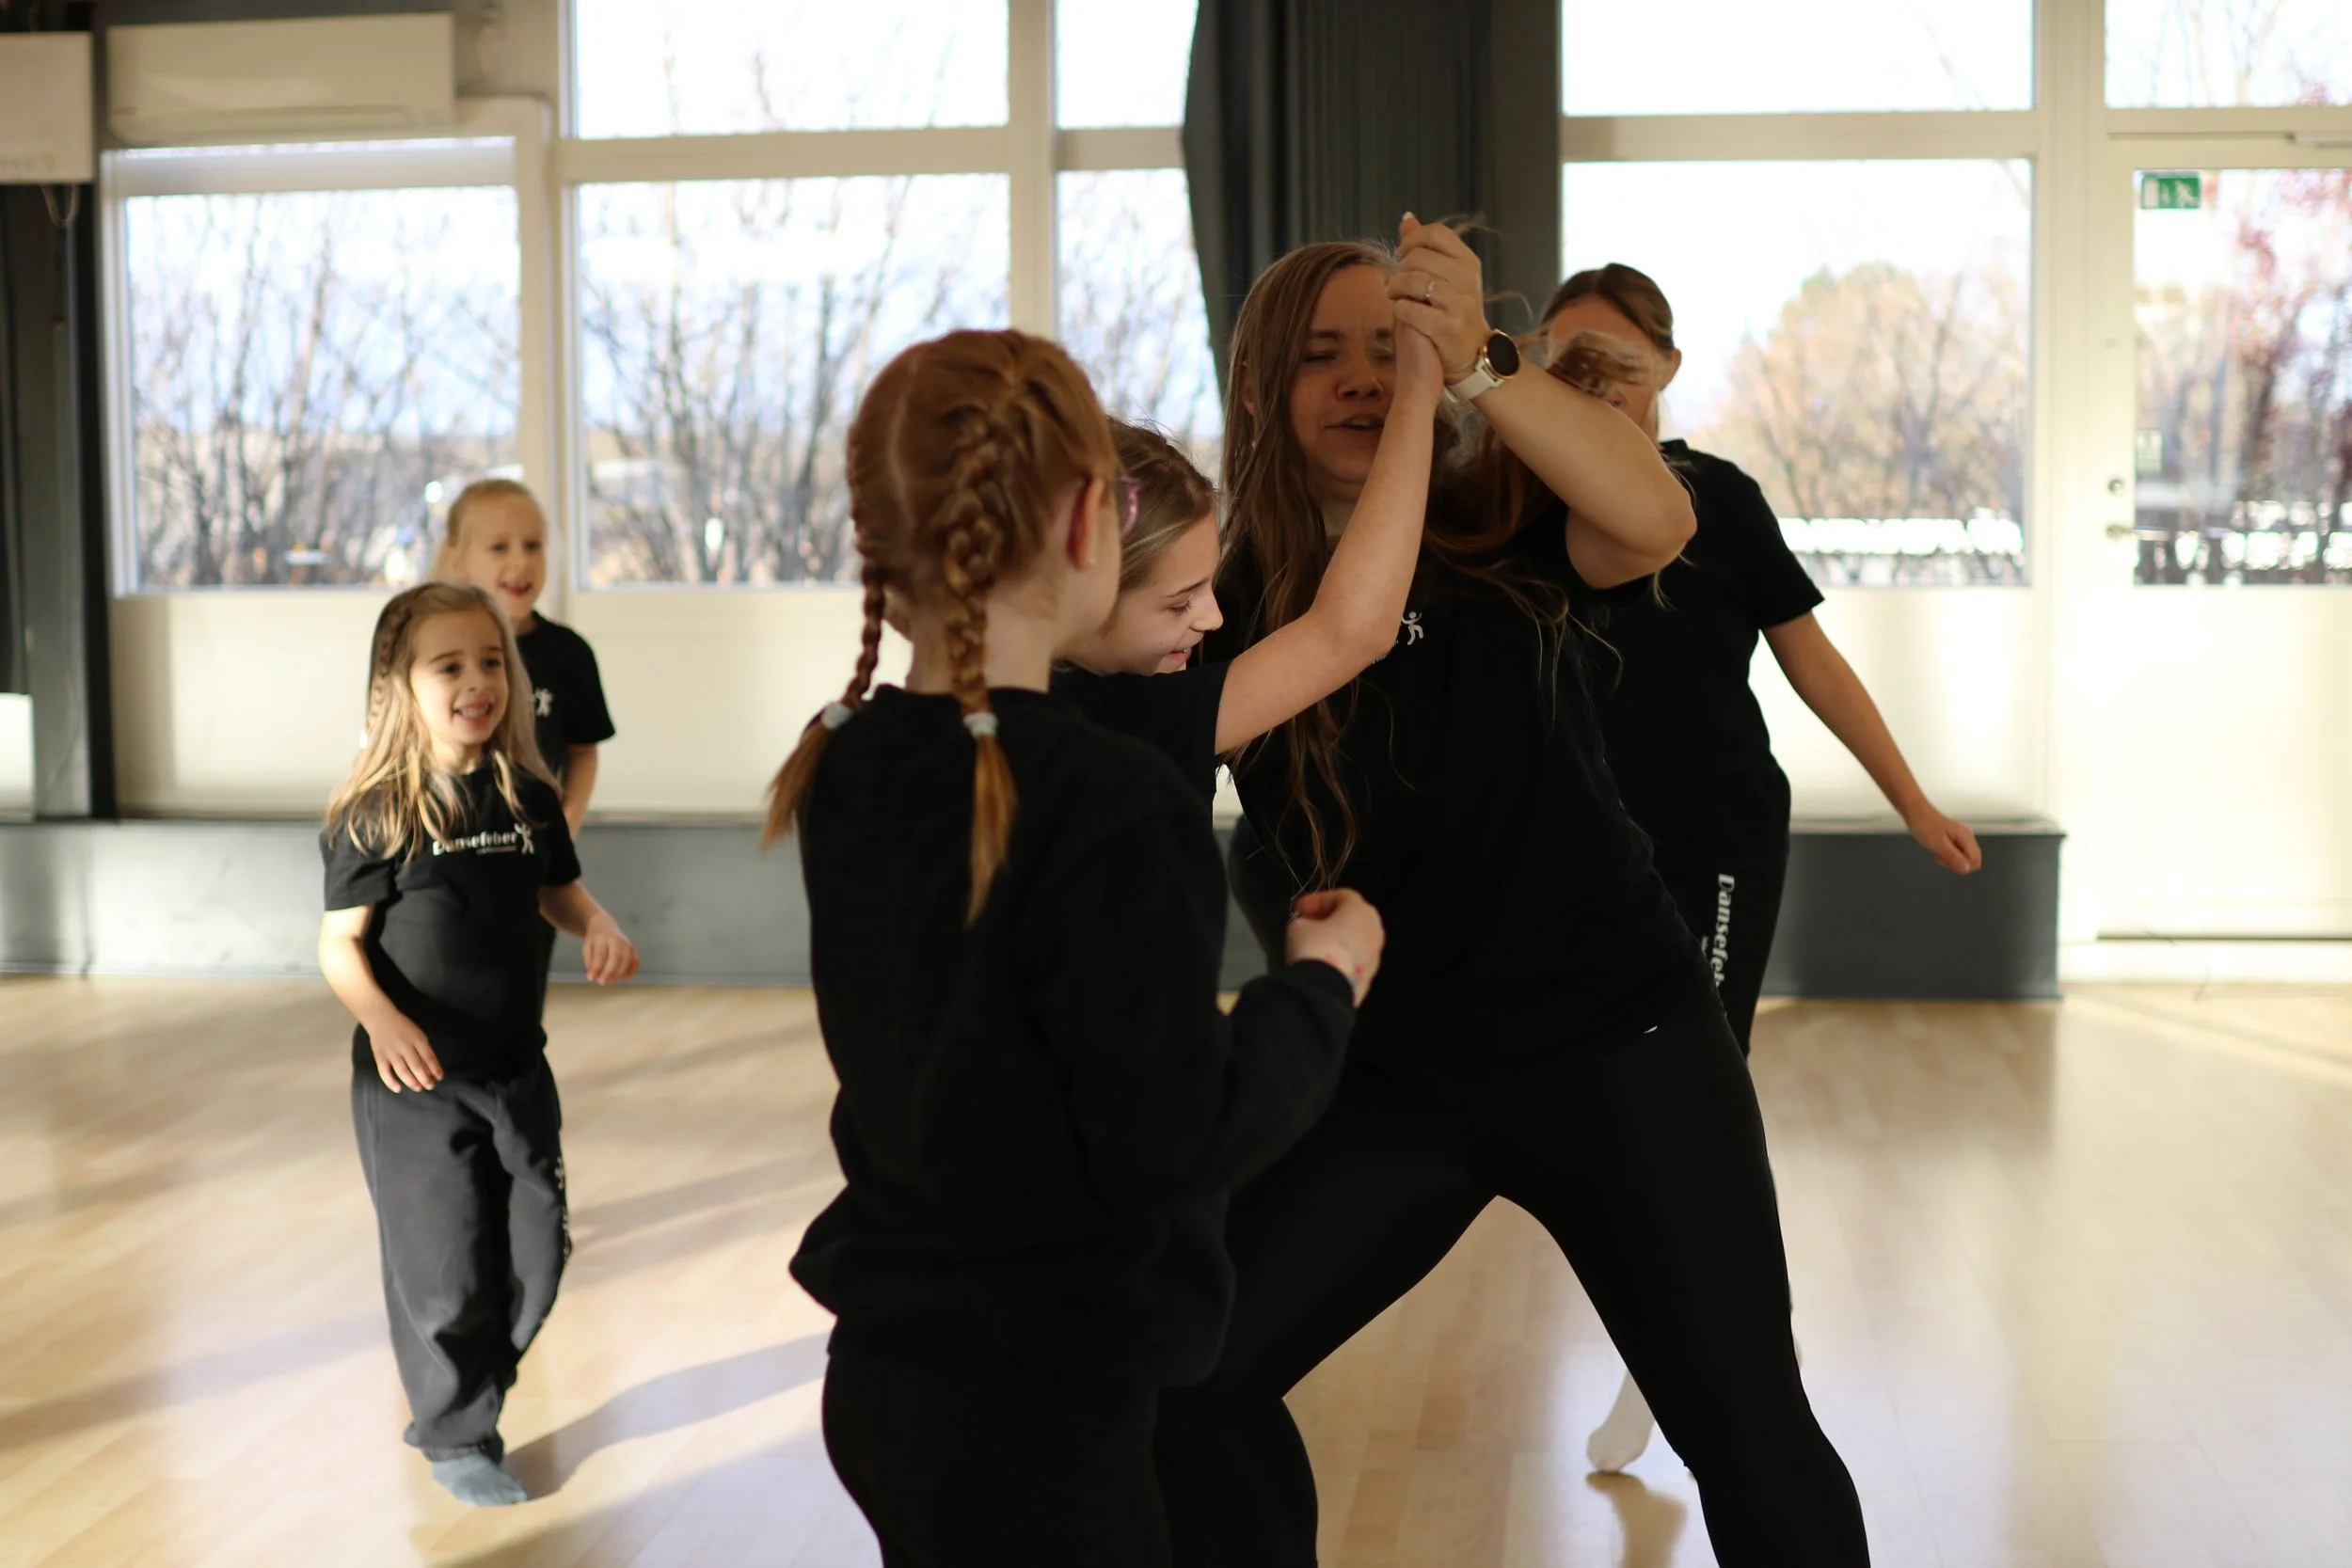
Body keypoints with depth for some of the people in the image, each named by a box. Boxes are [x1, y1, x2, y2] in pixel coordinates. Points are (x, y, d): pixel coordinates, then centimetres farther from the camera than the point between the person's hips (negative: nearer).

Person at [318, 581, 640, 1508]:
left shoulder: (528, 798, 2)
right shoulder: (378, 813, -13)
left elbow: (558, 891, 17)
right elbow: (339, 942, -13)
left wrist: (599, 928, -6)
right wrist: (379, 1018, -31)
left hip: (516, 1066, 6)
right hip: (415, 1079, -5)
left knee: (536, 1248, 12)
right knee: (444, 1263, 1)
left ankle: (456, 1398, 35)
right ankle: (458, 1439, 22)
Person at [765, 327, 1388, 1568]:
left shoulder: (848, 767, -1)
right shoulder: (1115, 808, -23)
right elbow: (1172, 1145, -22)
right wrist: (1321, 986, -5)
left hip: (887, 1371, 8)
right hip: (1034, 1412, -8)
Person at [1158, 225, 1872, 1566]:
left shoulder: (1505, 531, -9)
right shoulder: (1238, 606, -5)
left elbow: (1656, 520, -30)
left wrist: (1477, 364, -42)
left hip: (1615, 1040, -1)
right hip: (1392, 1074, 2)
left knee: (1749, 1429, 3)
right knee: (1192, 1374, -8)